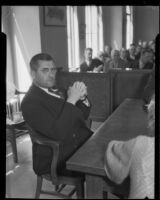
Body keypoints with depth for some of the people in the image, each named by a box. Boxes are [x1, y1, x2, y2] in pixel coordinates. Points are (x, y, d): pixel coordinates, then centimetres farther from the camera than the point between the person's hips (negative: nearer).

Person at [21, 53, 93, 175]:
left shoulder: (57, 90, 9)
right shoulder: (30, 102, -13)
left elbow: (83, 115, 11)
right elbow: (58, 134, -24)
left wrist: (82, 97, -9)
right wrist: (71, 100, -22)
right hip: (57, 160, -7)